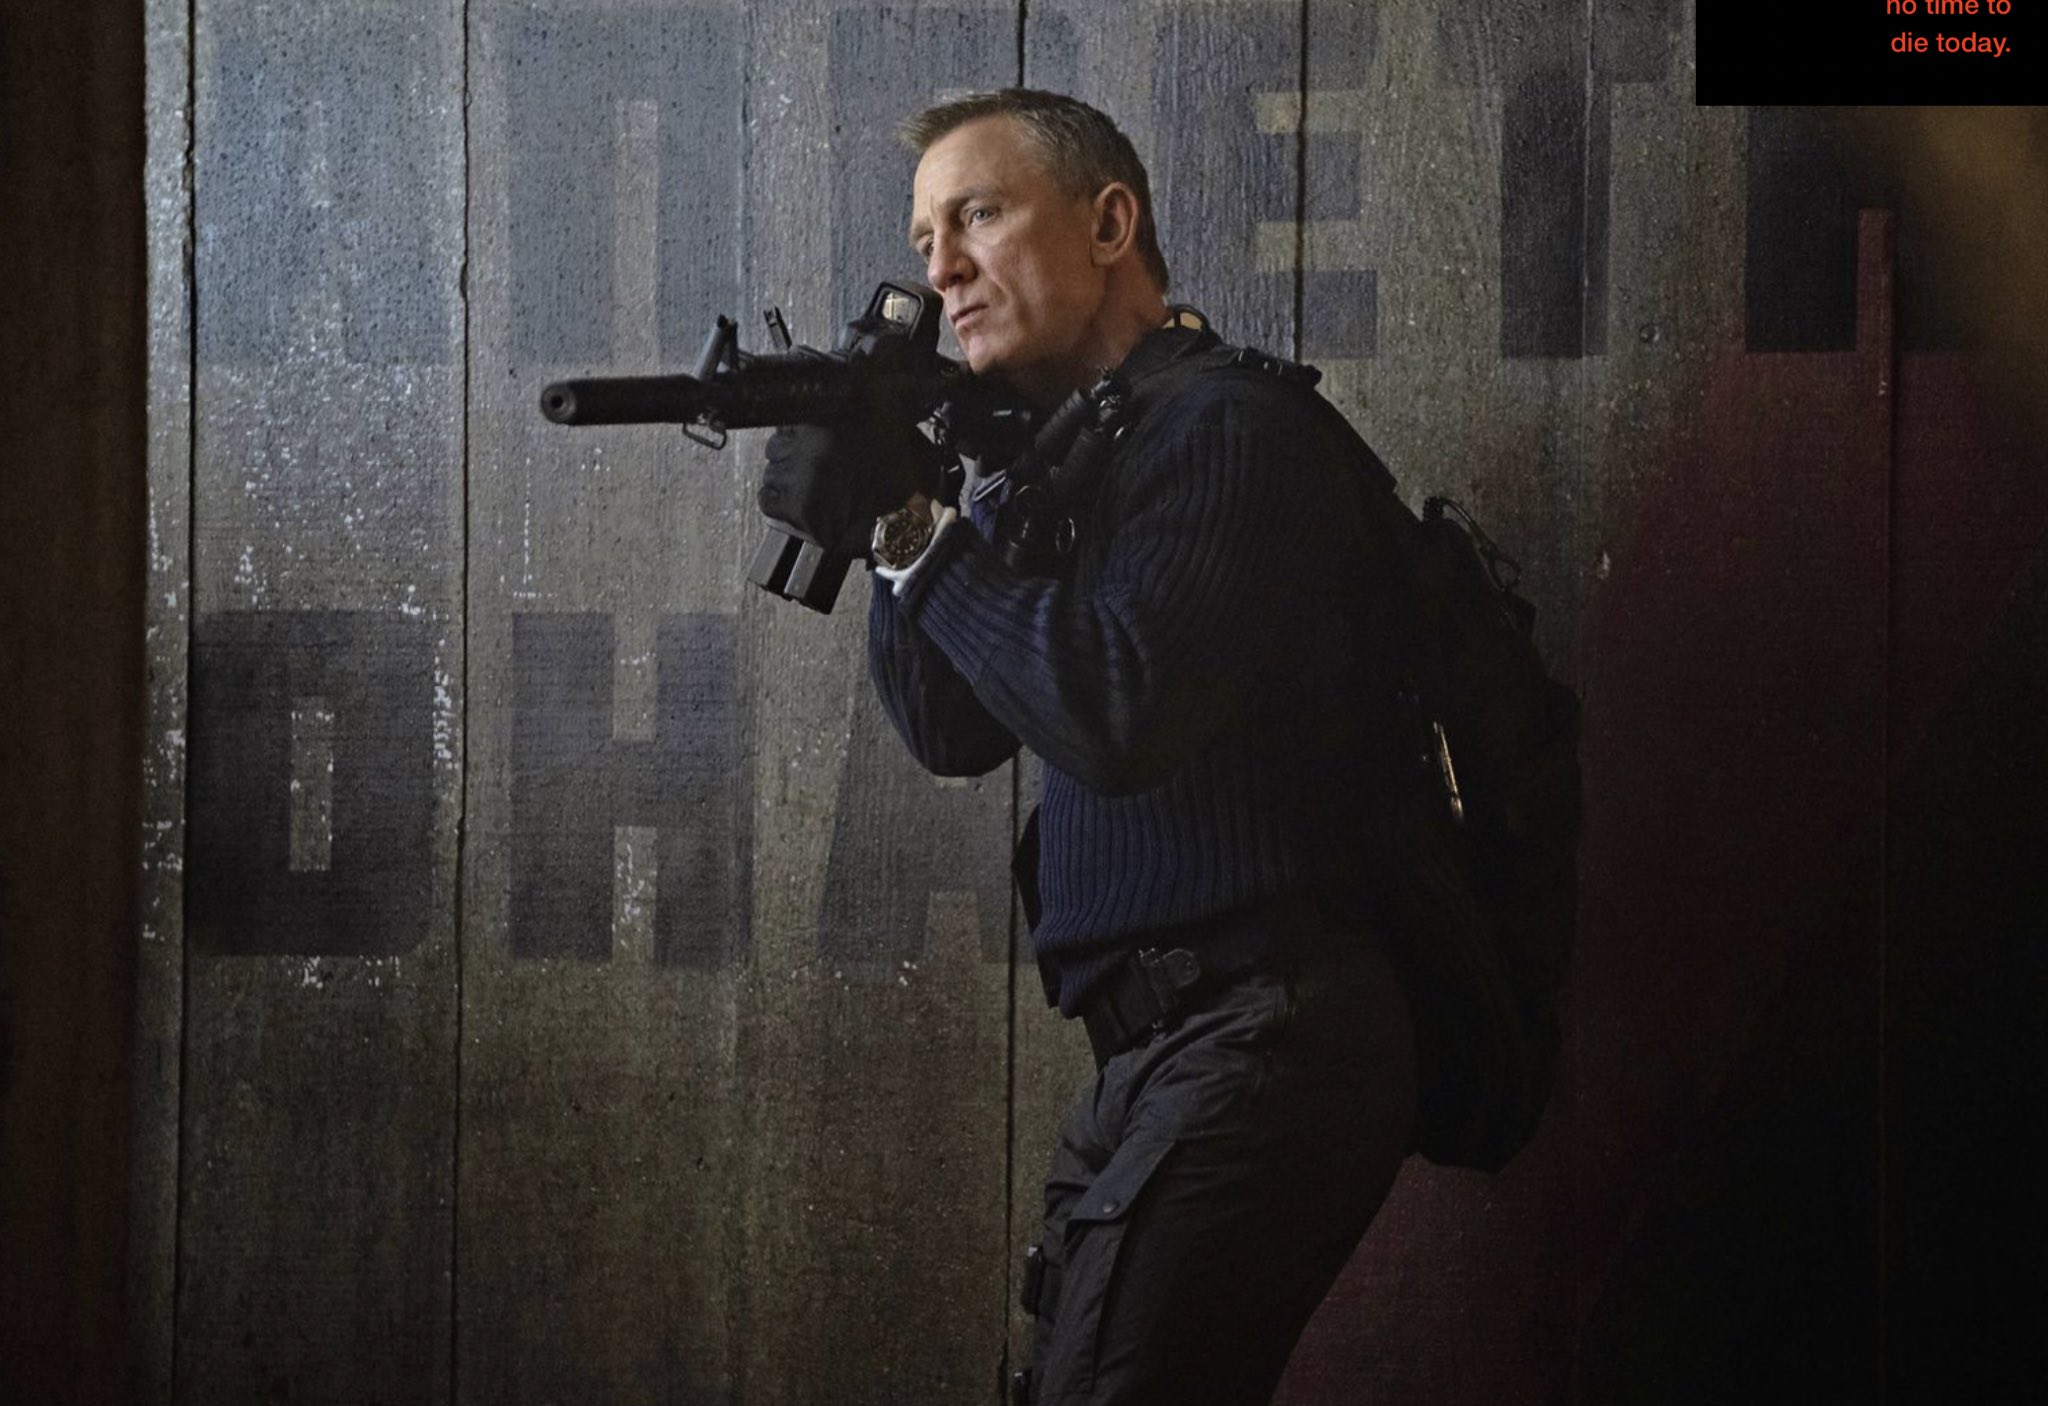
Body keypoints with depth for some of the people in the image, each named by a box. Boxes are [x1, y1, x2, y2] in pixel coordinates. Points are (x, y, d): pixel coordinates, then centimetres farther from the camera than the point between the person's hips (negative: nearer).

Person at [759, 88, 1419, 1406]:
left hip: (1254, 1042, -10)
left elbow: (1114, 714, -22)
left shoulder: (1230, 427, -11)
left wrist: (924, 528, -14)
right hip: (1159, 1053, 10)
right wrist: (893, 525, 0)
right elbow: (957, 731, 16)